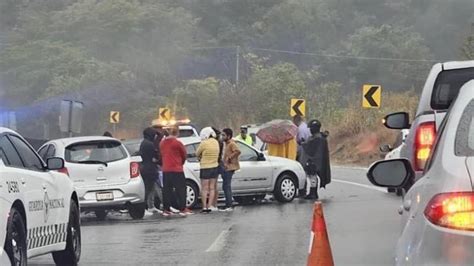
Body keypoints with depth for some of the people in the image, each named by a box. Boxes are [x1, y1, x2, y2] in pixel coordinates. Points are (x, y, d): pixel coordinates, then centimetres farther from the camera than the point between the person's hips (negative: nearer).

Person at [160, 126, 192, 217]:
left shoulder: (162, 143, 6)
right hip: (177, 169, -5)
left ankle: (166, 209, 7)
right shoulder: (177, 143, -10)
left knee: (167, 189, 8)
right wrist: (182, 163, 19)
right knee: (180, 189, 0)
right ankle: (182, 209, -2)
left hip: (165, 169, 5)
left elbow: (161, 155, 11)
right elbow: (184, 154, 1)